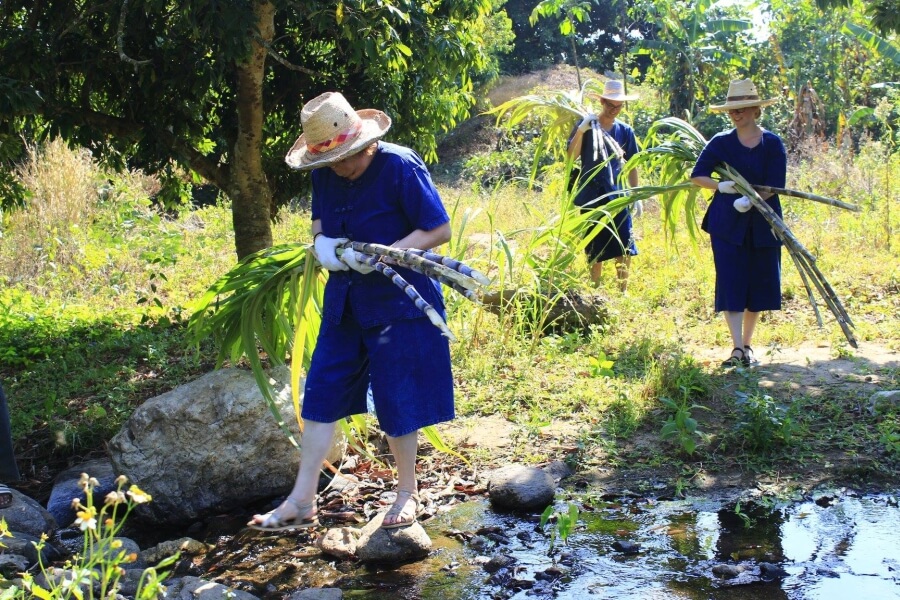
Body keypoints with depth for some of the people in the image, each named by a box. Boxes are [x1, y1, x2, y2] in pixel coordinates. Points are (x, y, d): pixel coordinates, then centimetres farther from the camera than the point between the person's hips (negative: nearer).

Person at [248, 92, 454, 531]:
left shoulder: (400, 166, -18)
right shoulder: (325, 174, 1)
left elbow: (439, 230, -16)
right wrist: (321, 243, -8)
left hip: (399, 301, -6)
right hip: (345, 300, 6)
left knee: (397, 402, 2)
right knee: (320, 394, 5)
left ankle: (407, 492, 24)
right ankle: (301, 502, 13)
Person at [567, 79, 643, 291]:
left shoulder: (625, 131, 6)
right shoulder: (586, 125, -2)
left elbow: (631, 166, 11)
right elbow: (571, 157, -13)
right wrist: (581, 130, -25)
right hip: (591, 198, -2)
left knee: (625, 249, -6)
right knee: (595, 250, 6)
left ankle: (623, 290, 4)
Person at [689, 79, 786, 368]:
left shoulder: (773, 144, -1)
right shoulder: (721, 143, 1)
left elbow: (775, 185, -8)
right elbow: (697, 176, 3)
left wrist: (751, 199, -24)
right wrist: (721, 185, -16)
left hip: (763, 224, 1)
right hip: (727, 224, -1)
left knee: (758, 284, 7)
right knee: (731, 284, -9)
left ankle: (747, 344, 21)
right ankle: (738, 348, -10)